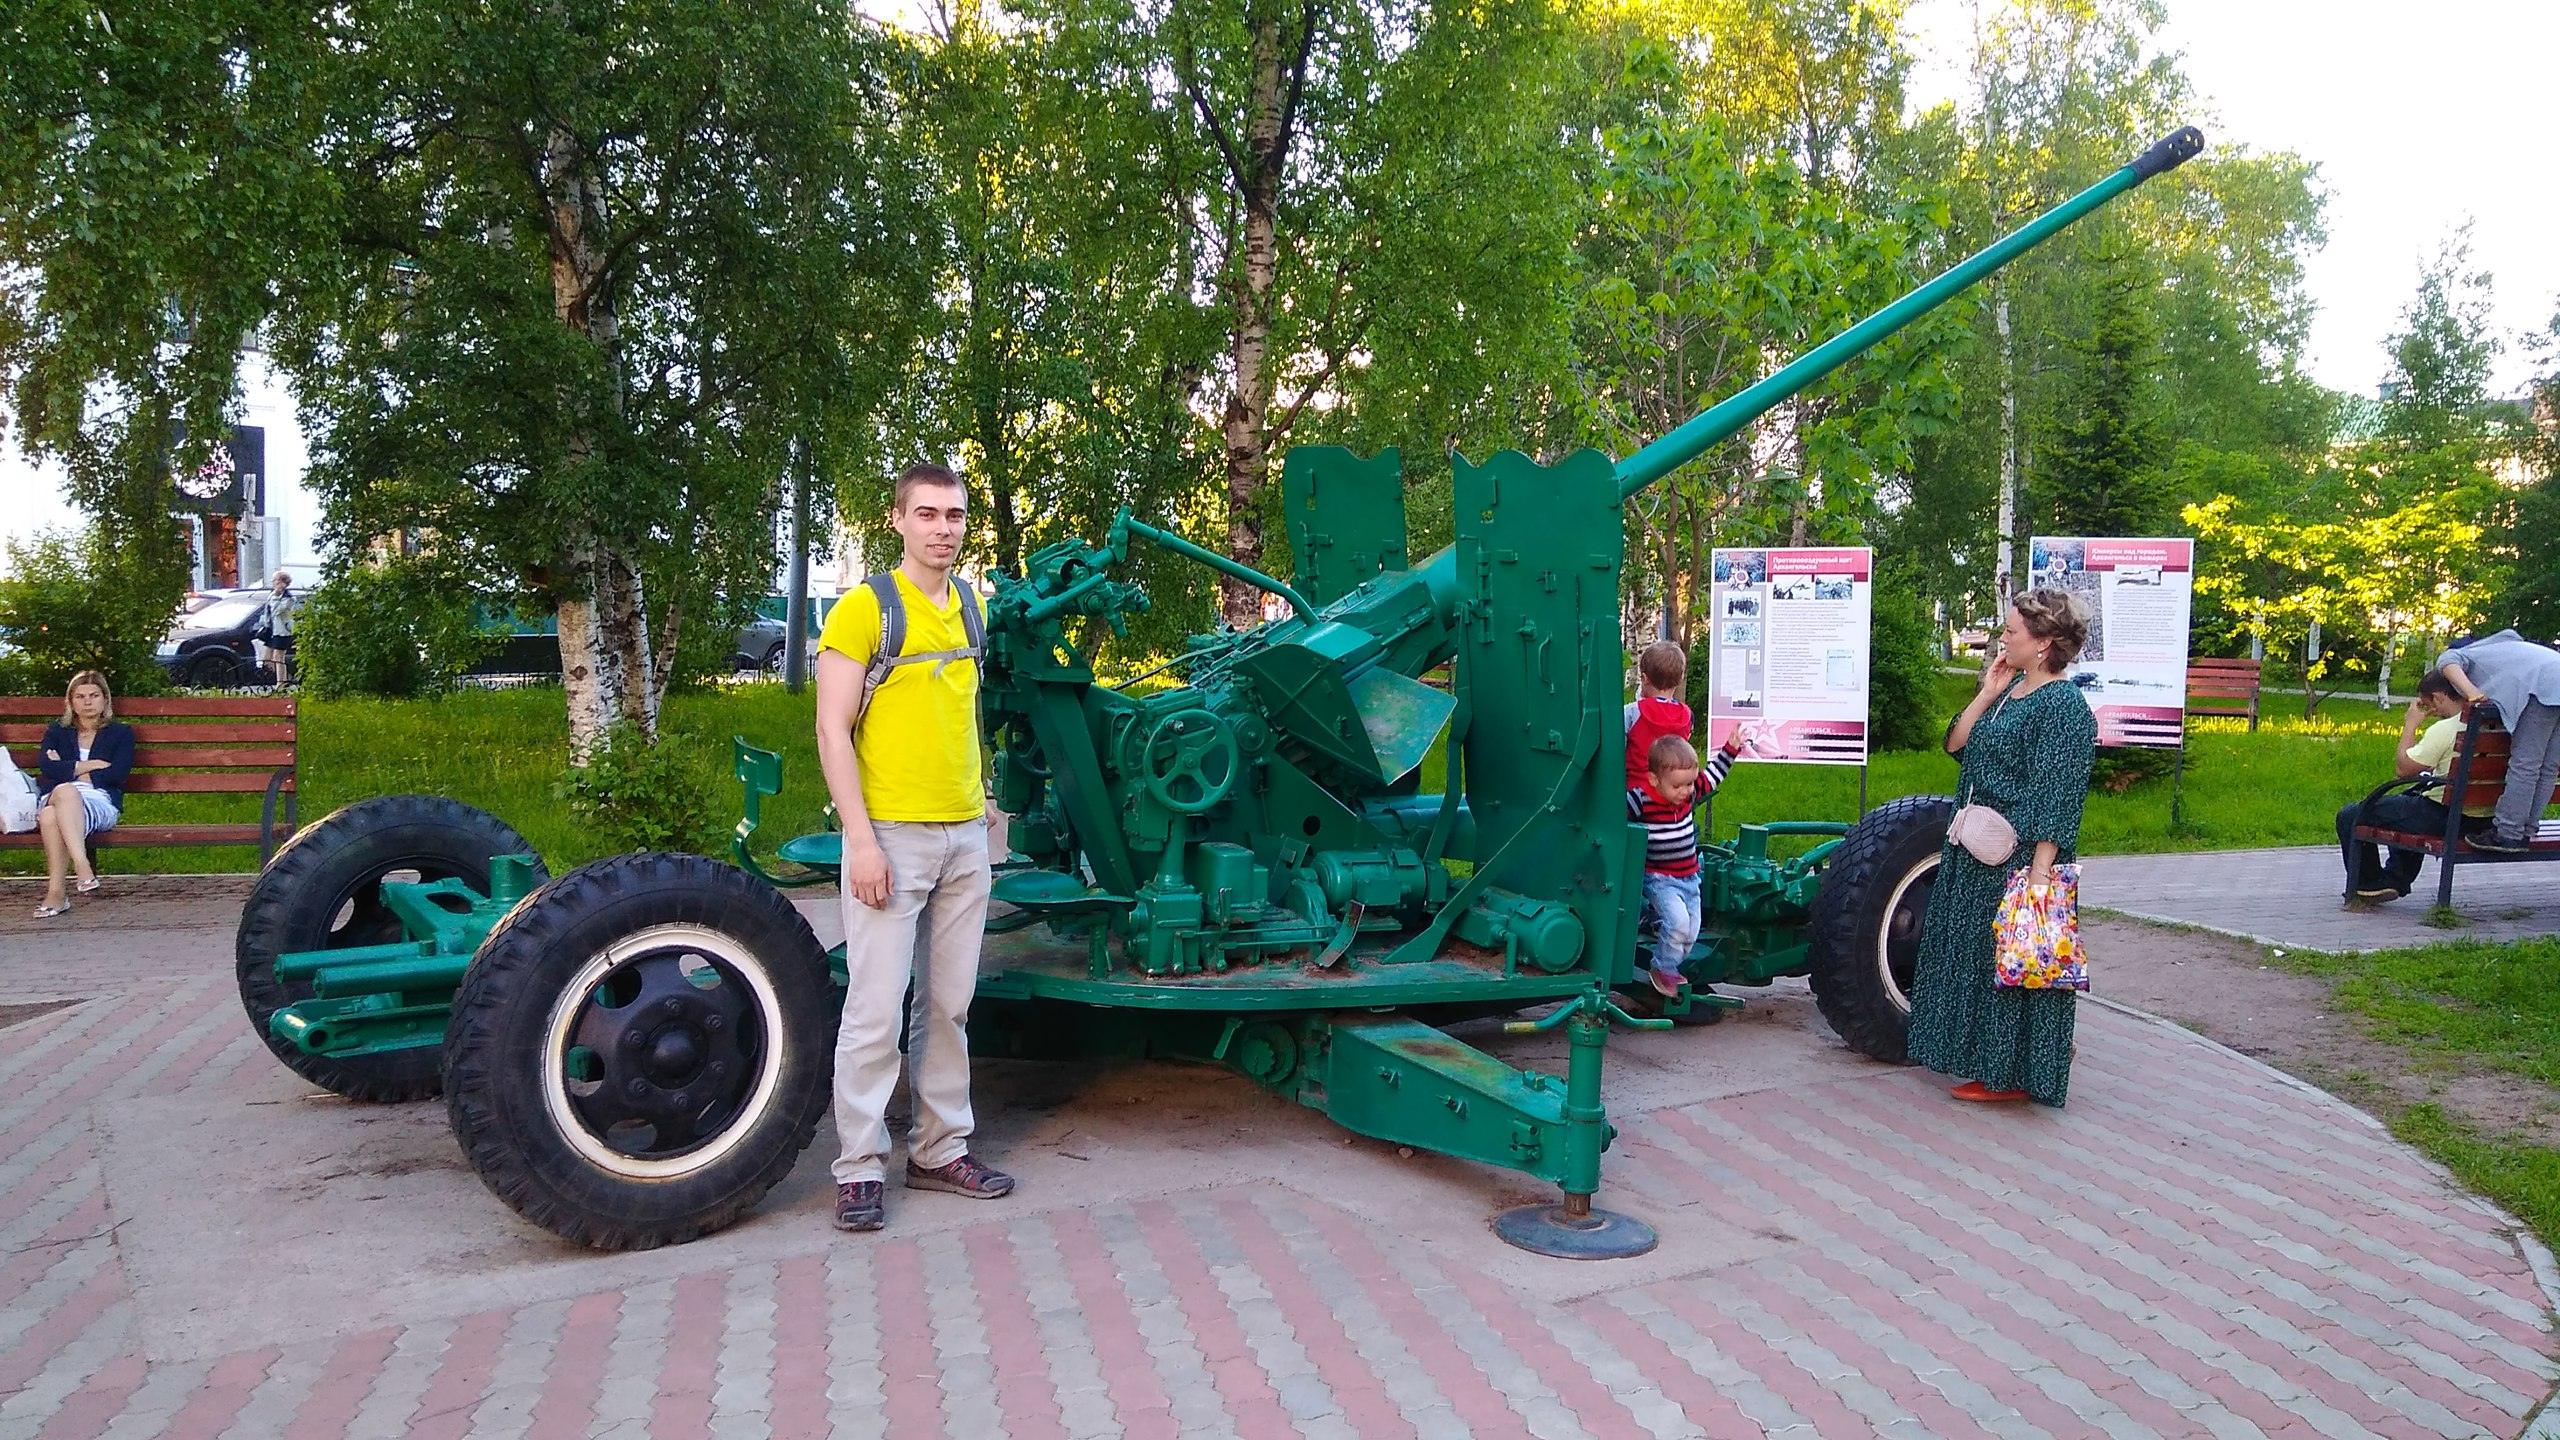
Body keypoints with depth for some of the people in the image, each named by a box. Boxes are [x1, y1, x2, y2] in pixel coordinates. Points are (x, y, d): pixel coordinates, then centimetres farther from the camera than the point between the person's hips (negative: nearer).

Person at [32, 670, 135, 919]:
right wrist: (91, 765, -1)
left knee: (52, 817, -36)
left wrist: (67, 769, 4)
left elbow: (118, 773, 2)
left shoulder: (120, 733, 20)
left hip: (100, 802, -2)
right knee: (65, 791, -38)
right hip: (56, 798, 2)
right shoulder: (57, 732, 26)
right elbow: (45, 766, 5)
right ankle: (83, 869, -49)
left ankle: (56, 892, -44)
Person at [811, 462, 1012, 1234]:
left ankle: (942, 1148, 23)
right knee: (877, 1009, -3)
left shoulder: (971, 606, 11)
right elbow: (832, 731, -10)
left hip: (965, 837, 6)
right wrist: (860, 839, -16)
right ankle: (859, 1167, 8)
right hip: (892, 836, -6)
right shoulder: (864, 608, -7)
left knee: (949, 1003, 12)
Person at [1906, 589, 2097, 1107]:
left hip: (2022, 855, -9)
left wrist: (2039, 871, -24)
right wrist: (1988, 693, 0)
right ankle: (1982, 1056, 30)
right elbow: (1957, 745, 8)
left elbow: (2056, 802, -20)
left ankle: (2012, 1074, 12)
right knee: (1974, 954, 17)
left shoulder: (2063, 706, -16)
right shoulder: (2010, 692, 11)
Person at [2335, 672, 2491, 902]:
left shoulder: (2443, 730, -21)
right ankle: (2395, 879, 38)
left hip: (2441, 818, -8)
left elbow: (2404, 769, -10)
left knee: (2350, 817, 5)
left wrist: (2410, 725, -2)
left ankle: (2368, 884, 20)